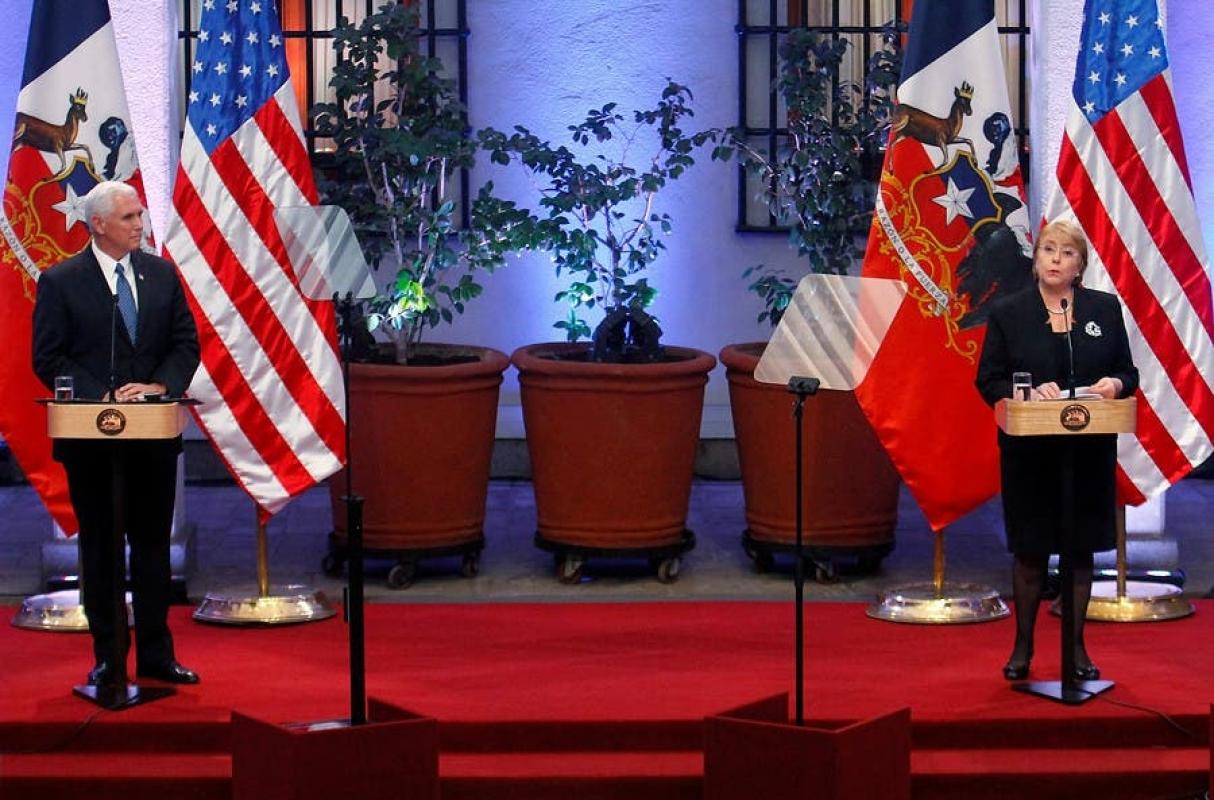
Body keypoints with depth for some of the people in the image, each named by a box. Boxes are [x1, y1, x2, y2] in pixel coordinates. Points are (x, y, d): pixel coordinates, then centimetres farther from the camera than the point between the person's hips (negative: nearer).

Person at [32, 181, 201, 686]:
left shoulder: (161, 274, 7)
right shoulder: (60, 282, -4)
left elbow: (186, 343, 6)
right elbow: (48, 359, -7)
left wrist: (159, 385, -13)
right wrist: (101, 397, -18)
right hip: (91, 437, -3)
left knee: (153, 545, 8)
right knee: (99, 548, 6)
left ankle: (156, 655, 16)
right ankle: (108, 658, 13)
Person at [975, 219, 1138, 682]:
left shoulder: (1105, 309, 6)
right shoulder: (1007, 313, 1)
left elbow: (1128, 373, 8)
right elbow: (989, 380, -1)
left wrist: (1115, 384, -15)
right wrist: (1029, 394, -18)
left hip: (1088, 453, 2)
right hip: (1029, 452, -1)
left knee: (1080, 549, 7)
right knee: (1029, 551, 4)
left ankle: (1076, 648, 19)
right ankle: (1023, 647, 18)